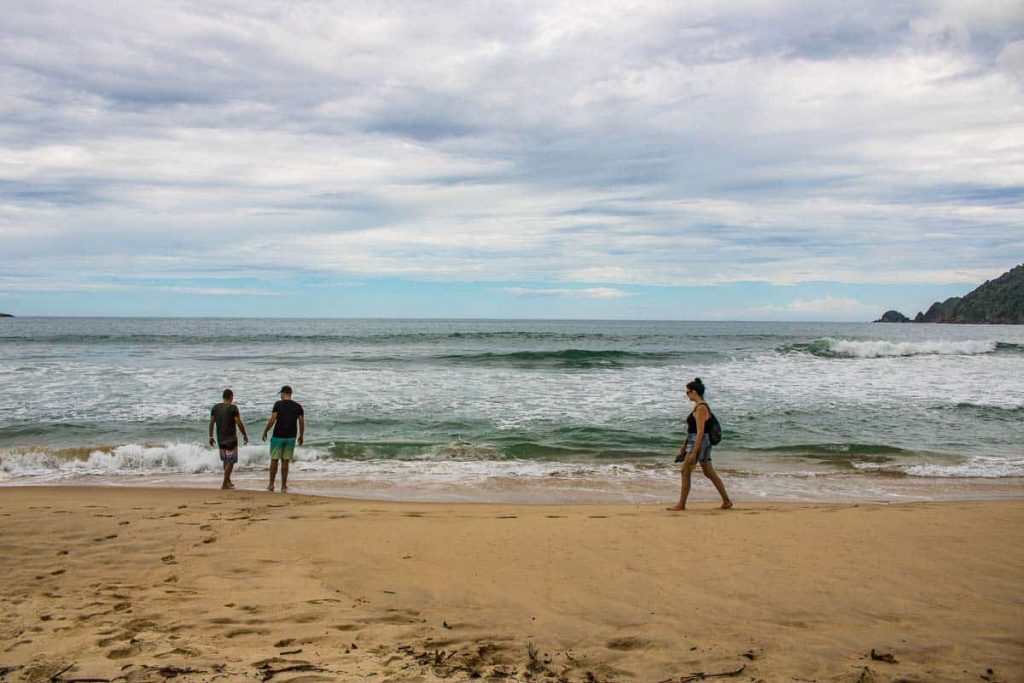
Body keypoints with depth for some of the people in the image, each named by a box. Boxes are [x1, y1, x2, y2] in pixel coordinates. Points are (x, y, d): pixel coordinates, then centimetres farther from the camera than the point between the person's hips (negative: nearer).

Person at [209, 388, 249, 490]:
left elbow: (211, 423, 5)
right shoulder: (233, 408, -12)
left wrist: (211, 436, 12)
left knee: (225, 460, 19)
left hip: (220, 438, 6)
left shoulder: (215, 407, 4)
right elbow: (239, 423, -13)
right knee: (231, 461, 1)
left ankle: (228, 481, 27)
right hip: (231, 438, -6)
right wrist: (245, 435, -3)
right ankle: (225, 483, -1)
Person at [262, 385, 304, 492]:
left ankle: (271, 485, 10)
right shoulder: (298, 406, 2)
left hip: (278, 436, -2)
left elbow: (272, 420, -13)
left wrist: (265, 431, -1)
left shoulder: (278, 404, -7)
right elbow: (302, 423, 2)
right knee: (285, 461, 7)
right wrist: (301, 436, 14)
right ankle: (284, 485, 8)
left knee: (274, 460, 7)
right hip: (291, 437, 3)